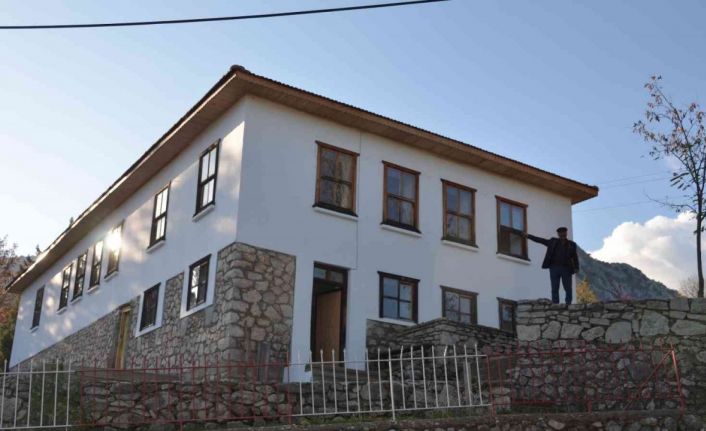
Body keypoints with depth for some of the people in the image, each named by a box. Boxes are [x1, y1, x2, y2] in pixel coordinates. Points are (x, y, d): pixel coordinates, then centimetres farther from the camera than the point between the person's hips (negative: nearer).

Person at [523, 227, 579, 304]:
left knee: (568, 289, -3)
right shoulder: (553, 242, 14)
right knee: (554, 289, -1)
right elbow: (540, 240, 14)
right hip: (554, 268, 1)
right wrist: (529, 236, 7)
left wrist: (576, 268, -3)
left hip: (566, 269, -1)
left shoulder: (571, 244, 11)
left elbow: (575, 257, 8)